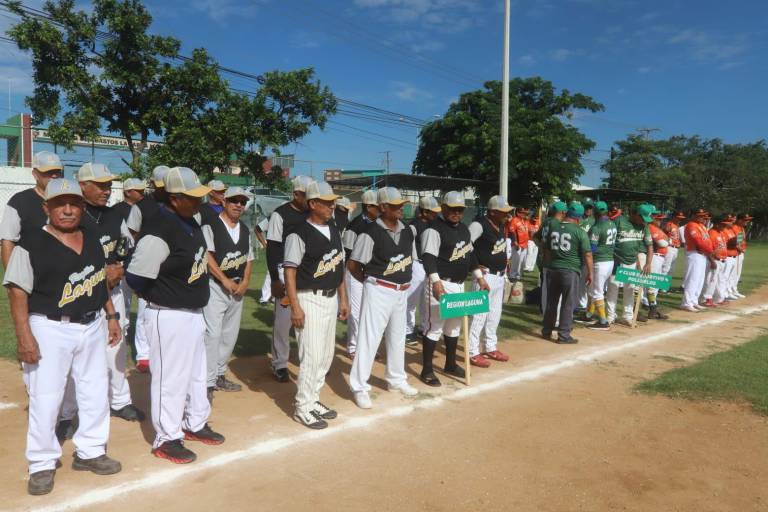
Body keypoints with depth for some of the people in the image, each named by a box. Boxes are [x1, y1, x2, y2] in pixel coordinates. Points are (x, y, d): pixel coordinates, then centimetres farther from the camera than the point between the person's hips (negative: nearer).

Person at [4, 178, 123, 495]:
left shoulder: (92, 239, 8)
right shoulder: (31, 244, -11)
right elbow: (18, 292, -13)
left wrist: (111, 316, 14)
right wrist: (24, 336, -18)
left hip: (92, 327, 6)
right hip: (49, 329, -6)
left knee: (96, 392, 12)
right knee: (45, 397, 2)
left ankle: (90, 452, 29)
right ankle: (43, 464, 19)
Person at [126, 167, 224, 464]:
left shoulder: (190, 221, 4)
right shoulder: (159, 232, -25)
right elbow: (136, 278, -24)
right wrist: (162, 299, -8)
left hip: (194, 312, 9)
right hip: (170, 317, -9)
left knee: (197, 372, 21)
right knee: (170, 378, 5)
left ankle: (195, 424, 39)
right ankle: (166, 440, 22)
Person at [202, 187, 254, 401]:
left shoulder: (245, 230, 12)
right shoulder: (211, 226, -8)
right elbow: (207, 256, -16)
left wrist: (245, 282, -1)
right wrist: (225, 280, -17)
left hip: (238, 288, 7)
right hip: (215, 286, -7)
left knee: (230, 334, 12)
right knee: (213, 334, -9)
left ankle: (219, 375, 26)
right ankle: (208, 383, -2)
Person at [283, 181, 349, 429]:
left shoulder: (334, 231, 11)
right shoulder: (299, 234, -13)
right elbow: (290, 271, -14)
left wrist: (343, 299, 14)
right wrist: (295, 307, -20)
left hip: (331, 299, 8)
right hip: (310, 299, -8)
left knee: (326, 355, 14)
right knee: (312, 355, -6)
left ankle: (313, 400, 28)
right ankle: (303, 408, 9)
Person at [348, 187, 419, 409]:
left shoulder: (408, 232, 6)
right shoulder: (370, 233, -15)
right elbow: (353, 265, -11)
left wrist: (405, 281, 5)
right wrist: (371, 283, -5)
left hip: (401, 292, 7)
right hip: (378, 291, -7)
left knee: (397, 337, 19)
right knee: (369, 338, -5)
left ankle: (396, 379, 36)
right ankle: (359, 387, 5)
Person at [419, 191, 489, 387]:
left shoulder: (464, 229, 13)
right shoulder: (434, 229, -15)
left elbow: (470, 254, 20)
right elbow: (428, 257, -24)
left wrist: (480, 278, 15)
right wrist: (436, 281, -36)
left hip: (459, 285, 9)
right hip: (441, 285, -9)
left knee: (454, 325, 18)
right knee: (435, 326, -6)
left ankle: (450, 364, 33)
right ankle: (427, 370, 4)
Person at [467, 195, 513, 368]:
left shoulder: (500, 226, 9)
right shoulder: (479, 225, -19)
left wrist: (504, 261, 15)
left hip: (500, 276, 9)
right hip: (485, 276, -9)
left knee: (494, 315, 17)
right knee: (479, 315, -4)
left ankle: (490, 348, 31)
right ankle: (473, 353, 4)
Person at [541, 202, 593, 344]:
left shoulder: (553, 228, 7)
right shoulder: (580, 231, -8)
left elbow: (547, 251, 15)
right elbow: (587, 254, -9)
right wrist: (590, 273, 0)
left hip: (552, 269, 5)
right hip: (570, 271, -5)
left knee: (551, 302, 15)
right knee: (568, 304, 4)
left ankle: (547, 331, 24)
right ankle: (564, 335, 8)